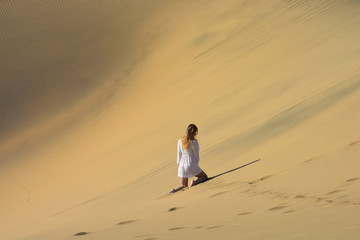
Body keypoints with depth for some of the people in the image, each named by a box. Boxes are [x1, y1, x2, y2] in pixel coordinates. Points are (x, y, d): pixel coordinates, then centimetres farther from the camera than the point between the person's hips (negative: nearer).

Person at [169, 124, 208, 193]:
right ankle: (194, 183, -11)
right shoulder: (194, 142, -14)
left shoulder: (180, 141, 0)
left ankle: (175, 190, -14)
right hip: (191, 165, -5)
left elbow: (179, 155, 6)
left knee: (183, 186, 18)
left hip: (182, 165, 5)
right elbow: (196, 156, -6)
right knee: (204, 176, 19)